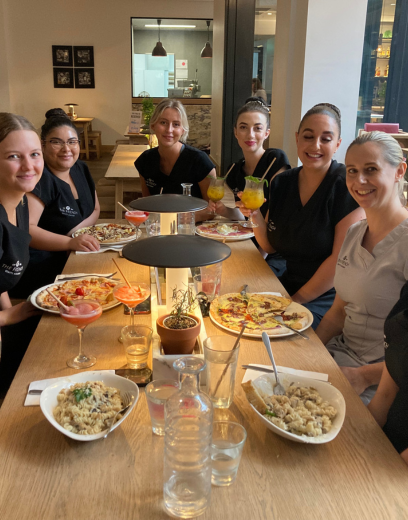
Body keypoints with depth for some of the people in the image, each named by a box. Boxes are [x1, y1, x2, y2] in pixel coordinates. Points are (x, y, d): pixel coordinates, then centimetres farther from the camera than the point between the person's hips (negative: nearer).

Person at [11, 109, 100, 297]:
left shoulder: (80, 169, 8)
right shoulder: (38, 178, -15)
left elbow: (95, 209, 17)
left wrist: (77, 230, -5)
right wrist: (70, 242, -39)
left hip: (73, 260, 8)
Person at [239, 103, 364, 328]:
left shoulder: (347, 185, -13)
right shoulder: (282, 183, 4)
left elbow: (343, 258, -17)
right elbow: (271, 246, 8)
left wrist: (297, 300, -14)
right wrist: (256, 217, -11)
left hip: (328, 296, -6)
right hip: (288, 282, 6)